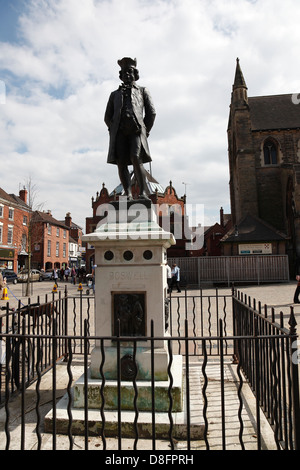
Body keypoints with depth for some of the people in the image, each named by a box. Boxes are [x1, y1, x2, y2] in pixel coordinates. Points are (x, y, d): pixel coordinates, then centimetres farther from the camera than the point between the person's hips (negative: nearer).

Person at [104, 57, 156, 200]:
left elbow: (151, 112, 14)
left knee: (135, 158, -23)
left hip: (136, 130, -3)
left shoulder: (143, 91, 26)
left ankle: (143, 193, -24)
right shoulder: (115, 94, 31)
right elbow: (107, 117, 23)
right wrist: (113, 131, 9)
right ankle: (128, 195, -15)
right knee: (121, 163, -13)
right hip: (119, 132, 3)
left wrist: (146, 131, 4)